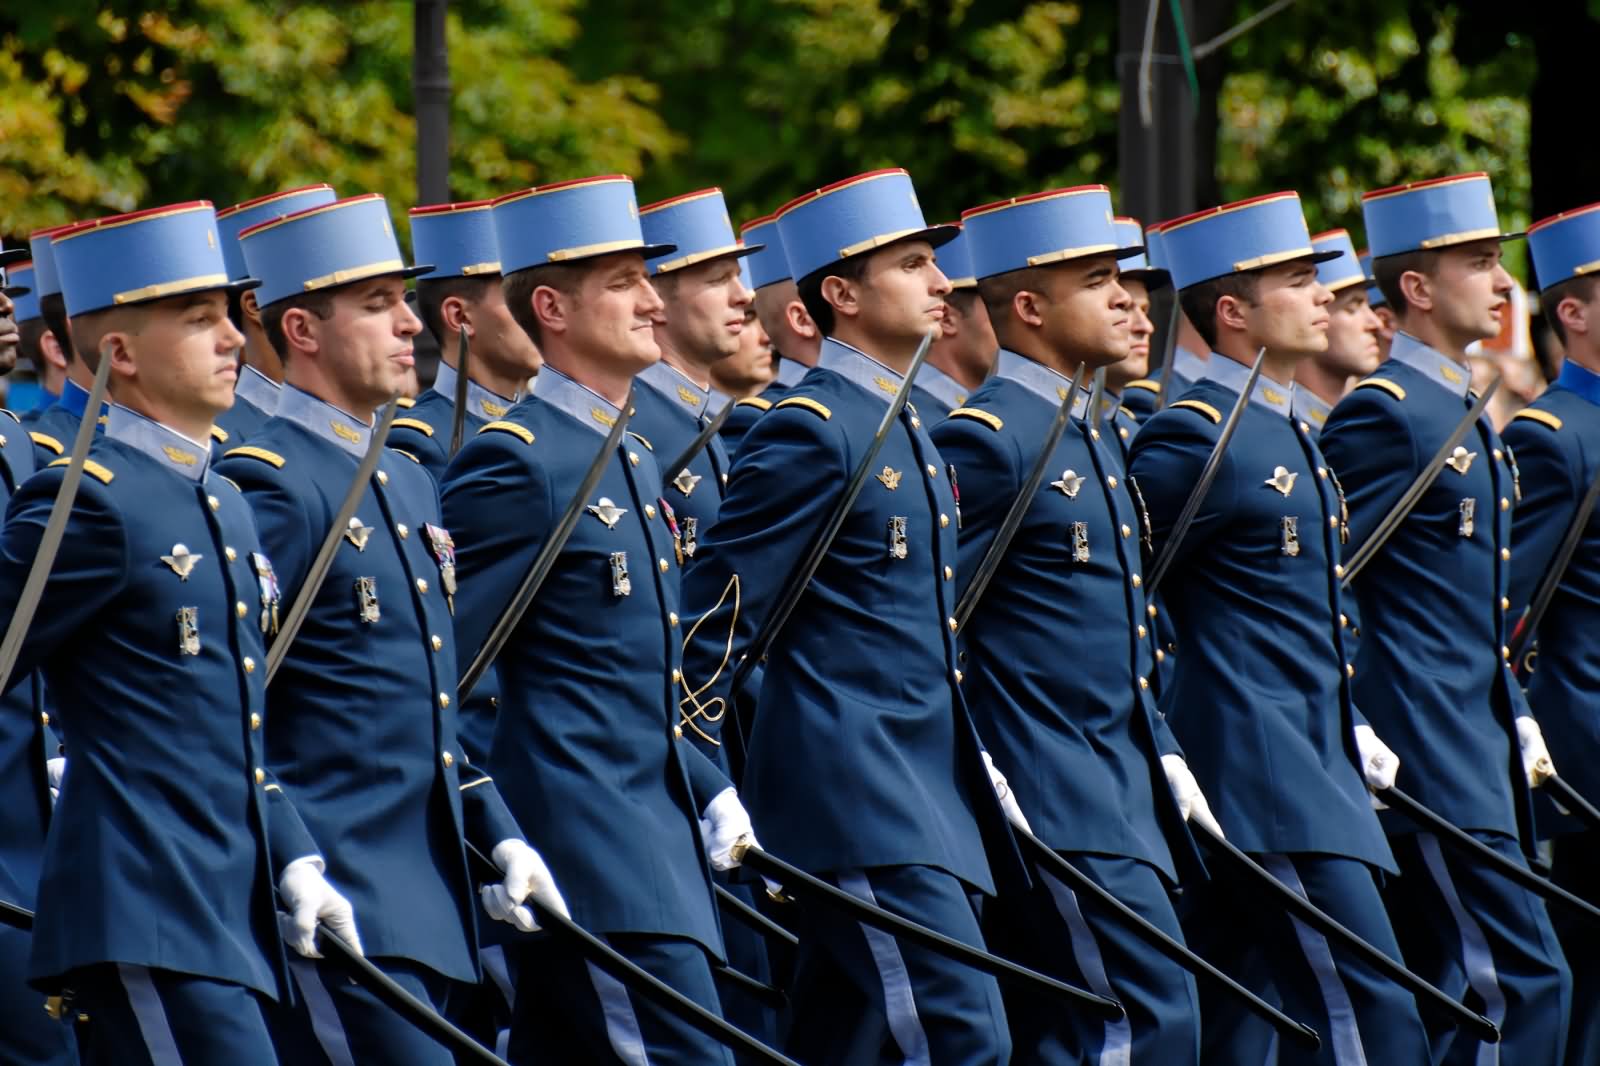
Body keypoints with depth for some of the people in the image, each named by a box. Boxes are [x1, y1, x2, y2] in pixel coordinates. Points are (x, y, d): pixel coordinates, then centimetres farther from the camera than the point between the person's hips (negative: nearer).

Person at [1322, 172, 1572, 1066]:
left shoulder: (1468, 415, 18)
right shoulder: (1385, 412, -12)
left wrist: (1518, 722, 18)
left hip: (1479, 746, 10)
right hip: (1429, 755, -10)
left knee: (1439, 992, 10)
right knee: (1524, 982, -14)